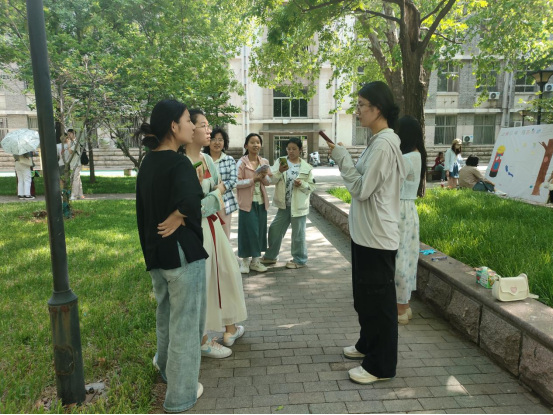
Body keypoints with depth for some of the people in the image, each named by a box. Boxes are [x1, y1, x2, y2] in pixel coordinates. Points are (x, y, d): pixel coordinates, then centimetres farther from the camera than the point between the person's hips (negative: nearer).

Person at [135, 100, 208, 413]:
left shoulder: (148, 163, 7)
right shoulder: (179, 163, -18)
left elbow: (144, 211, 12)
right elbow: (191, 201, -40)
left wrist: (151, 247, 18)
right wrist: (176, 220, -20)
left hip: (155, 253, 8)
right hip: (182, 252, -8)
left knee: (167, 315, 27)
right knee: (185, 321, 7)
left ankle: (167, 366, 49)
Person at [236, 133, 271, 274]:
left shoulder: (265, 162, 6)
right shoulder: (241, 162, -7)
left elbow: (268, 182, 6)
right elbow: (237, 183, -13)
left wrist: (263, 178, -15)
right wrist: (253, 180, -22)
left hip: (261, 201, 5)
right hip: (247, 202, -5)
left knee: (260, 230, 8)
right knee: (249, 231, -3)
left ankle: (255, 259, 20)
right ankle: (245, 259, 13)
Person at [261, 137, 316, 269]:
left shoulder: (306, 167, -4)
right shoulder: (280, 162, 0)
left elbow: (312, 187, -1)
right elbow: (271, 180, -9)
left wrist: (302, 184, -19)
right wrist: (280, 171, -26)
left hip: (299, 206, -3)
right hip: (284, 205, 3)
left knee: (298, 234, 7)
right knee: (275, 230, 12)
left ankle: (299, 260, 23)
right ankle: (271, 256, 31)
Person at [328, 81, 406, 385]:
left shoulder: (384, 144, -19)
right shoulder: (378, 141, 13)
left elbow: (361, 188, -21)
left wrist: (342, 158, -14)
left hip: (377, 236, -10)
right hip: (366, 233, 10)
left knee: (379, 299, 2)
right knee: (365, 295, 22)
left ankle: (381, 366, 17)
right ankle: (368, 345, 39)